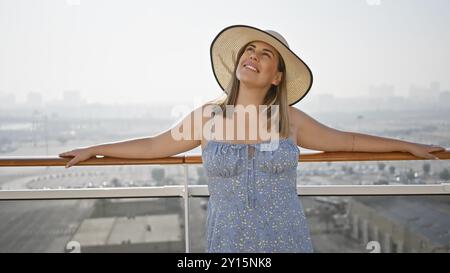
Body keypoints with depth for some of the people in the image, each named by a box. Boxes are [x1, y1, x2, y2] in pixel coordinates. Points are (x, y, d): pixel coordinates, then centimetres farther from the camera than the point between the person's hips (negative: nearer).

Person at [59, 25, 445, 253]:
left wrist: (408, 145, 19)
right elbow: (153, 146, 11)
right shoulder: (208, 116, -1)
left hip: (290, 242, 1)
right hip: (228, 244, 0)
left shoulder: (290, 119, 0)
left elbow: (346, 140, 13)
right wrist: (94, 149, 16)